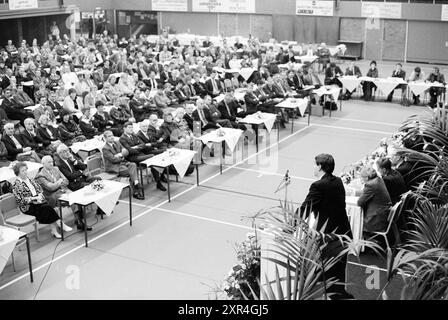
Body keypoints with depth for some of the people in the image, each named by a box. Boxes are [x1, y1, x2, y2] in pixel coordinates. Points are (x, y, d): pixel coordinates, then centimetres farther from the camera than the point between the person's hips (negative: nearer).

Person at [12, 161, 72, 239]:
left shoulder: (31, 180, 16)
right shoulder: (16, 185, -5)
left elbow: (40, 190, 20)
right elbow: (20, 200, -12)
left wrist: (40, 196, -4)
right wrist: (34, 198, -17)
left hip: (38, 202, 6)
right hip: (28, 207, -5)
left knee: (47, 208, -27)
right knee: (46, 207, -29)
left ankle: (54, 230, -32)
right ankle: (61, 225, -28)